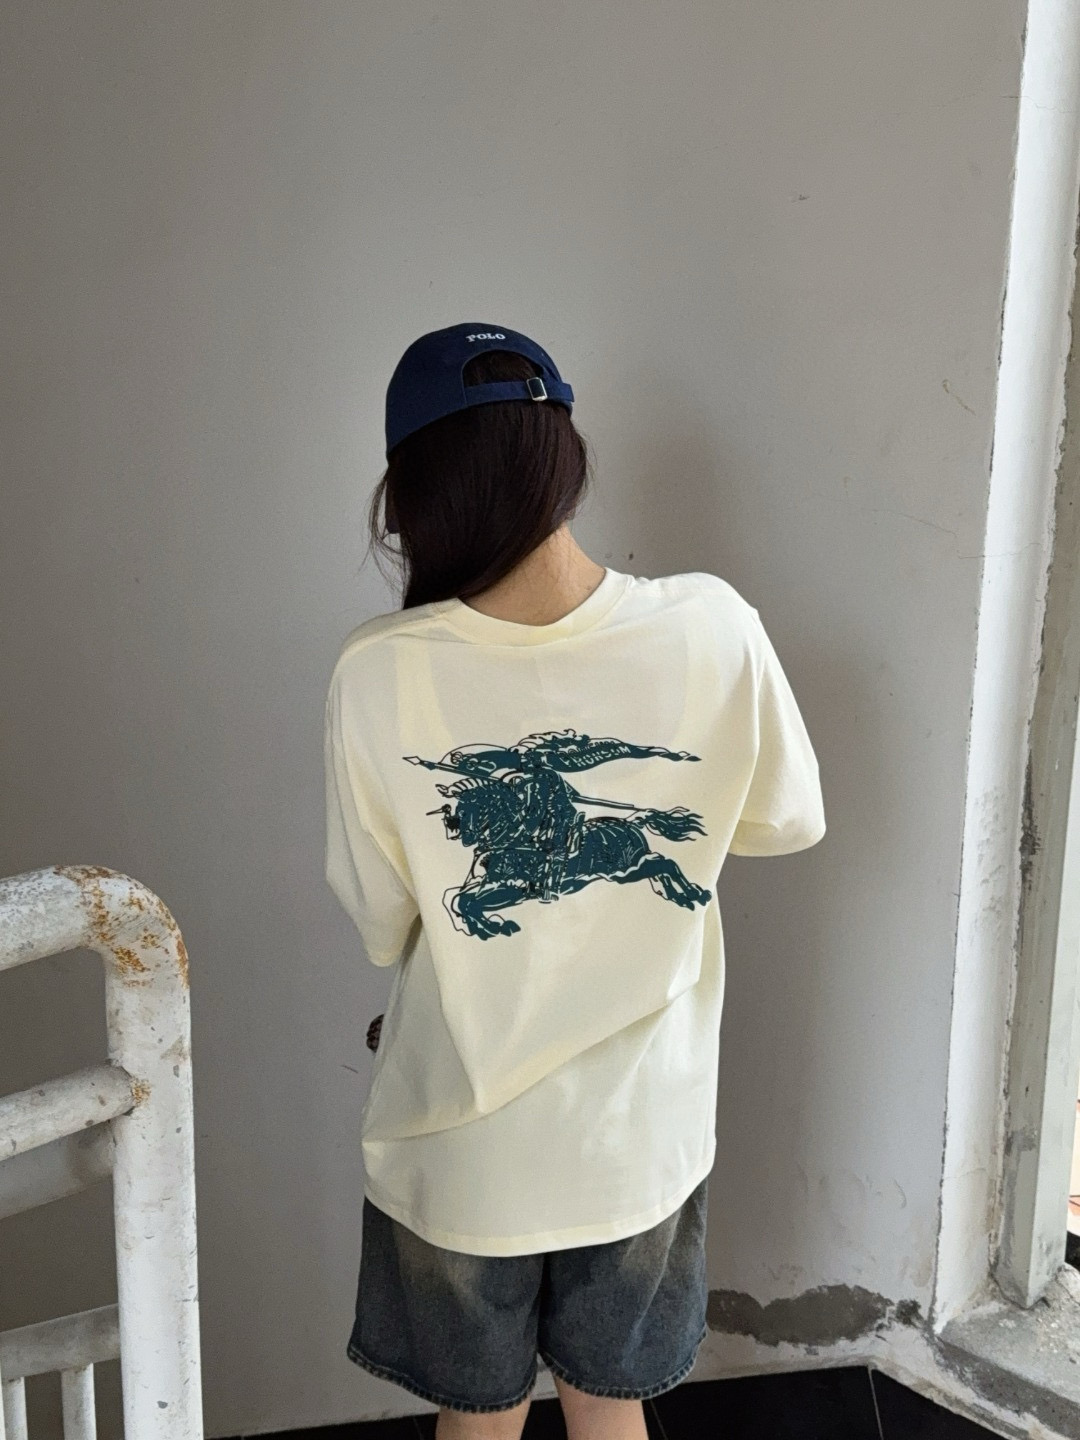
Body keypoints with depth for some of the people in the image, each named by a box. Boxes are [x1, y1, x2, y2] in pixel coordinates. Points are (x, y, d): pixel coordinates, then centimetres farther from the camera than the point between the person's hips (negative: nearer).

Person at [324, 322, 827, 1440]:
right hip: (642, 1132, 2)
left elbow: (379, 925, -10)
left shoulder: (381, 673, -22)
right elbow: (789, 822, -1)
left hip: (463, 1144, -1)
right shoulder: (714, 628, -19)